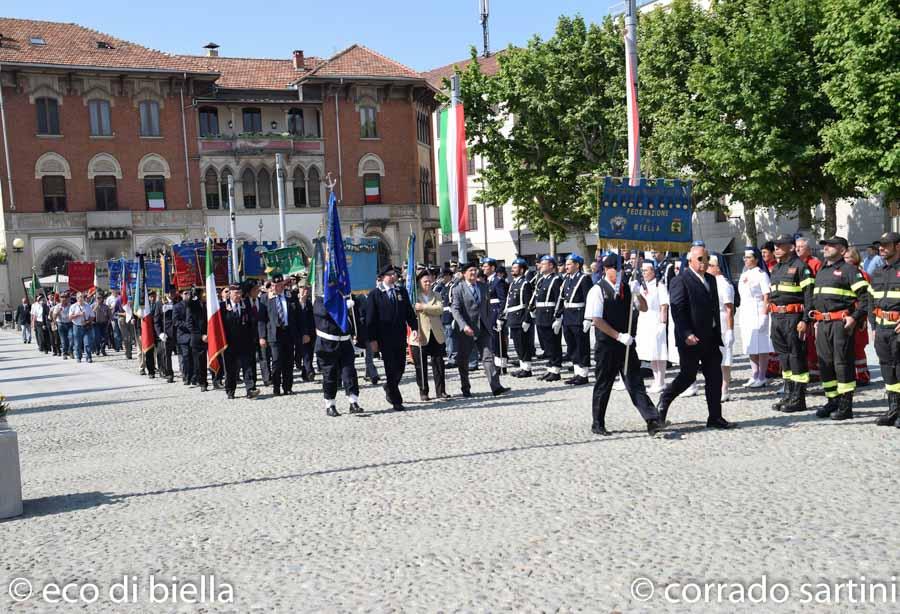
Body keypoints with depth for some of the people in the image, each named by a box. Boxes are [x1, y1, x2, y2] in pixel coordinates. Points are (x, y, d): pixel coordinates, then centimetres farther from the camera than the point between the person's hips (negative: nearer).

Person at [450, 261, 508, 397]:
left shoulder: (483, 286, 11)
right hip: (466, 330, -3)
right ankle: (466, 389, 22)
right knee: (463, 360, 7)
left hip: (482, 329, 3)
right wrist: (464, 326, -25)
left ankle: (496, 387, -11)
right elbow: (455, 310, -14)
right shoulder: (458, 289, -5)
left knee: (488, 357, -5)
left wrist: (489, 323, 11)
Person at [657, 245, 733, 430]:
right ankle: (664, 399, 23)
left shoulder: (711, 279, 15)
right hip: (691, 339, -7)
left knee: (715, 377, 6)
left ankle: (715, 417, 12)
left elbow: (715, 308, 19)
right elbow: (677, 310, -16)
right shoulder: (680, 281, -10)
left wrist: (718, 335, 15)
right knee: (688, 375, -1)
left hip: (710, 338, 7)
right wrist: (686, 335, -24)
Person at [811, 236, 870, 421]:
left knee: (843, 364, -5)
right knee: (825, 363, 10)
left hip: (841, 323, -8)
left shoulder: (849, 270, -5)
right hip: (822, 323, 8)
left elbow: (865, 296, -12)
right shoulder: (821, 271, 20)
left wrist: (855, 317, -18)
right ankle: (832, 401, 20)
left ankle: (846, 406, 0)